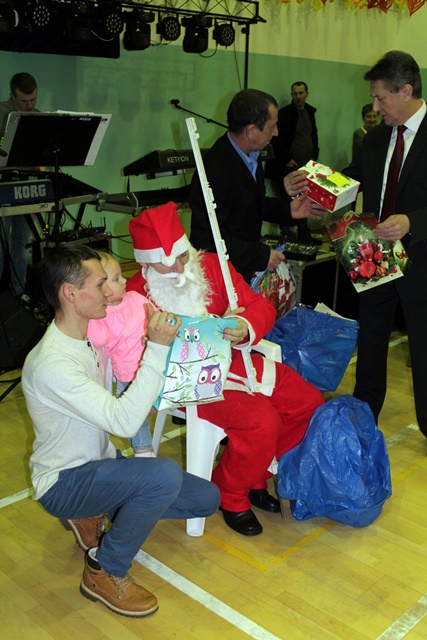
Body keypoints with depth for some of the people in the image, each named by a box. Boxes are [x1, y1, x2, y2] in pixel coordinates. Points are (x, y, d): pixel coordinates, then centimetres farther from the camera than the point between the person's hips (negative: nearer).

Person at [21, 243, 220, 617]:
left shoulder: (89, 337, 1)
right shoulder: (51, 363, -28)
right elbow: (124, 422, -34)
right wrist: (157, 348, -34)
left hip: (98, 465, 8)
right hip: (63, 483, -8)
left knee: (207, 498, 3)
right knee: (165, 475, -34)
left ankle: (97, 515, 12)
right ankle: (105, 573, -10)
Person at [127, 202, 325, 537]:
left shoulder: (211, 265, -1)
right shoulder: (137, 296, -16)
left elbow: (261, 306, 0)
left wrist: (245, 329, -25)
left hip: (232, 358, 7)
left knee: (308, 401, 0)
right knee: (261, 421, -28)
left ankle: (255, 478, 19)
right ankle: (231, 495, 3)